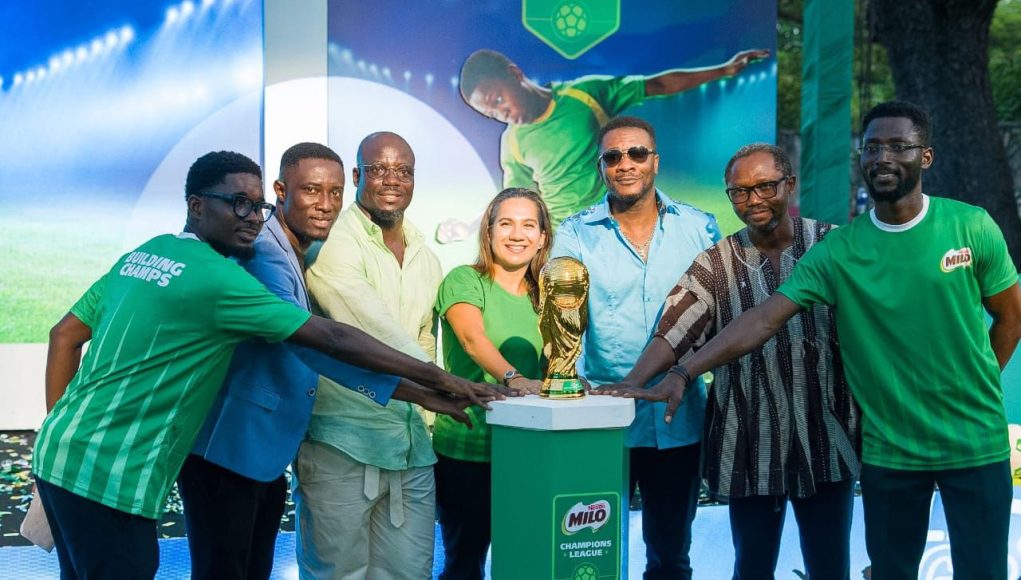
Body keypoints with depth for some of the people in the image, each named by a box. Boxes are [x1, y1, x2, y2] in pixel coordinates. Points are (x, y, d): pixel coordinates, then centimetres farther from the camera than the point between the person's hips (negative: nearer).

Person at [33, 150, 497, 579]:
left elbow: (65, 336, 15)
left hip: (60, 453, 9)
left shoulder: (141, 256, 10)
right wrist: (436, 379, -13)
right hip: (109, 478, -9)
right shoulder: (217, 277, -16)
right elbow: (334, 339, -17)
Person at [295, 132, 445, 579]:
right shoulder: (333, 244, -7)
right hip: (343, 439, -6)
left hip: (412, 444, 6)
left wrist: (428, 419, 15)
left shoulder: (425, 256, 16)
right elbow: (376, 332, -18)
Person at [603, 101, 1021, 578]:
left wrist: (973, 387, 1)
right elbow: (762, 320, -13)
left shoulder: (972, 227, -6)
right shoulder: (838, 252, -6)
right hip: (889, 450, 1)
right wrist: (682, 374, -23)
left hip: (975, 444, -1)